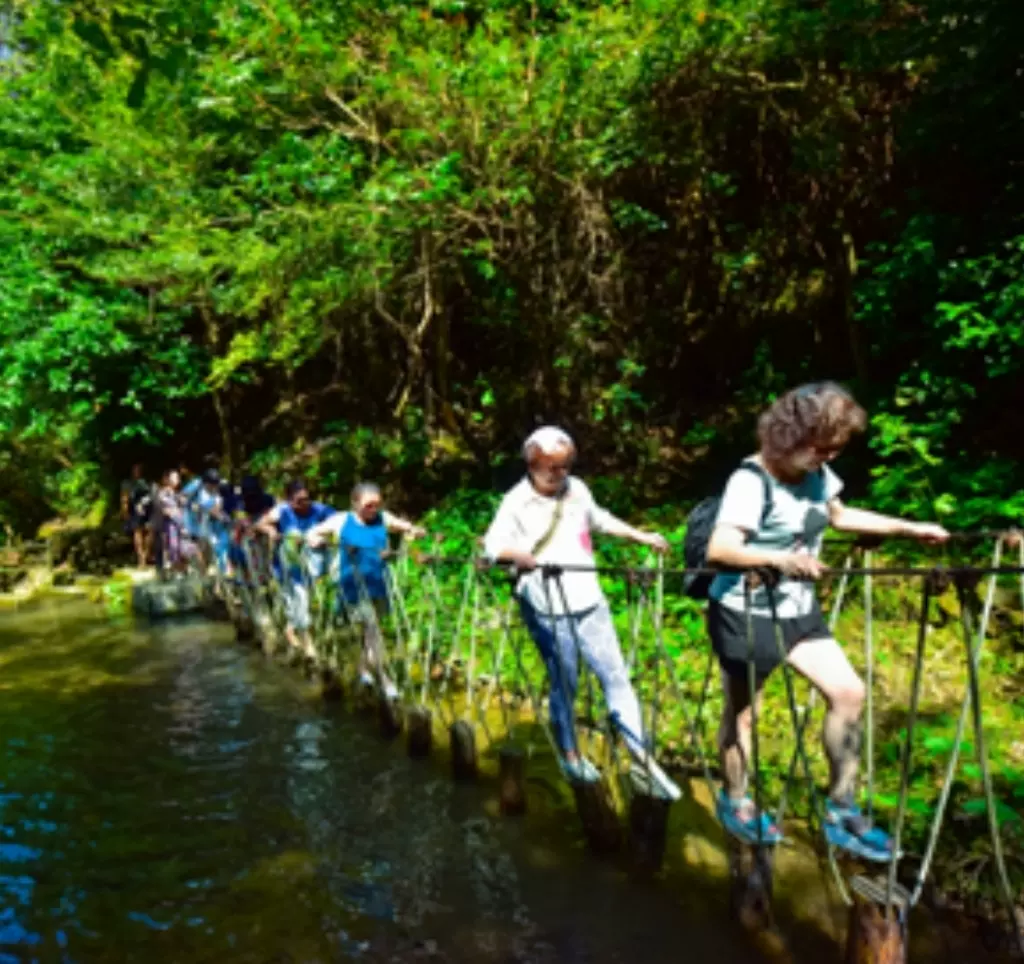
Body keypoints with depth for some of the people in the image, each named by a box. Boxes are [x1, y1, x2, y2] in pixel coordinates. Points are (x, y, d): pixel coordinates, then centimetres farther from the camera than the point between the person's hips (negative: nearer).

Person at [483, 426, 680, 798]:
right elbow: (493, 544, -14)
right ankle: (570, 756, 28)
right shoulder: (517, 501, -7)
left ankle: (641, 757, 12)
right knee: (564, 685, 7)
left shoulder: (577, 490, 6)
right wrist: (518, 554, -35)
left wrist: (642, 536, 18)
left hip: (590, 603, 4)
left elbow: (602, 520, 23)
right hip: (547, 610, -4)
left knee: (616, 676, 4)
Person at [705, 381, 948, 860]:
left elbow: (840, 515, 20)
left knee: (848, 692, 2)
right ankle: (735, 804, 32)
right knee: (741, 711, 9)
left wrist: (910, 528, 17)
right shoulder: (752, 479, -25)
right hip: (745, 613, -7)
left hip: (798, 609, 7)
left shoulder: (817, 474, 0)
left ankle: (841, 809, 17)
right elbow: (719, 549, -37)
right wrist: (780, 557, -52)